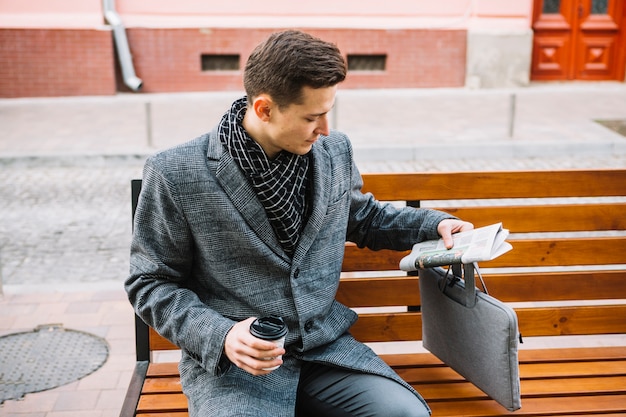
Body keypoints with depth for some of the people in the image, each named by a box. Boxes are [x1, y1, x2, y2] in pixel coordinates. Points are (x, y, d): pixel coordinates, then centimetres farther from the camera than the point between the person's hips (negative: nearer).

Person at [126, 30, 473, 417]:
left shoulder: (334, 150, 4)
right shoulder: (175, 174, -11)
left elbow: (362, 217, 24)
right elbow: (151, 283, -3)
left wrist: (434, 223, 11)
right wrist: (220, 335, -17)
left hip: (325, 343, 4)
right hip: (232, 359, -4)